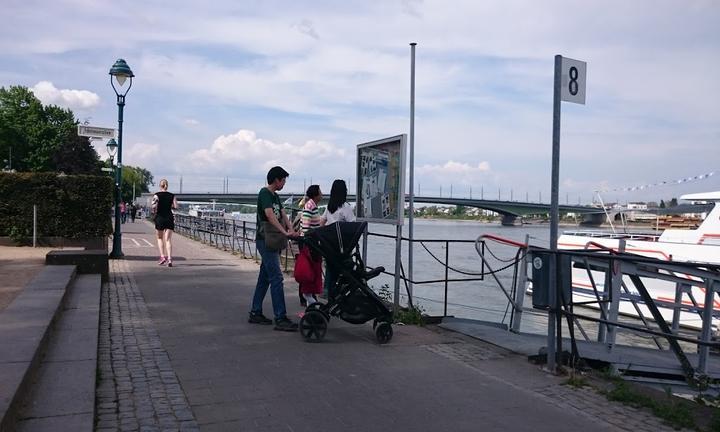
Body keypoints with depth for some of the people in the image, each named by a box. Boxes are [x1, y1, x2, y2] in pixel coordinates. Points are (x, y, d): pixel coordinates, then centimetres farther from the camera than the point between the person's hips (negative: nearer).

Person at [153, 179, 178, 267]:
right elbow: (176, 206, -5)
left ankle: (162, 256, 7)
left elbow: (154, 206, -17)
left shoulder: (157, 195, -5)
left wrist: (154, 211, 4)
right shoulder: (172, 195, 2)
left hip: (160, 218, -1)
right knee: (168, 239, 1)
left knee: (160, 238, 16)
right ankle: (169, 258, -11)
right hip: (169, 218, 2)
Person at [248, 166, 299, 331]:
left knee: (264, 277, 13)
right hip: (265, 240, -10)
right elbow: (270, 215, -25)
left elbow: (283, 214, 8)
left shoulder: (275, 196, 18)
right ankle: (280, 318, -13)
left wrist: (291, 229, -11)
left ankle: (255, 313, 20)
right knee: (276, 278, -13)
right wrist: (284, 232, -33)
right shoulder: (264, 193, -11)